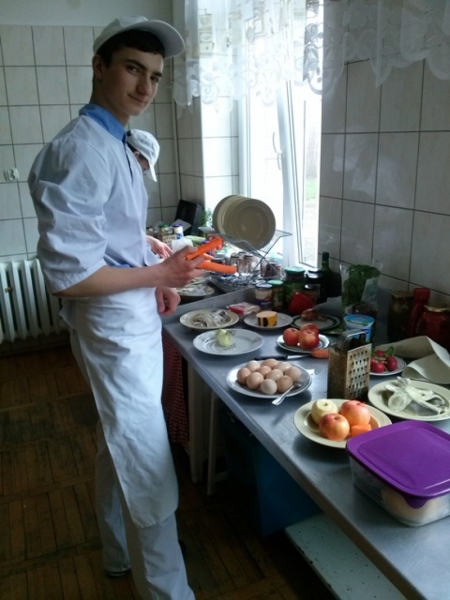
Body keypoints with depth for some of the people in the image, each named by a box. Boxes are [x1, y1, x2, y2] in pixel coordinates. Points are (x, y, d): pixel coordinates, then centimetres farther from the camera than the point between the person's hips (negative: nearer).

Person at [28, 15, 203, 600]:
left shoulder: (117, 146, 11)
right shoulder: (80, 150, -20)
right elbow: (69, 276, -25)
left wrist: (158, 281, 6)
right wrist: (160, 274, -16)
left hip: (133, 324, 10)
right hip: (116, 333, -10)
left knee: (119, 449, 24)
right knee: (150, 477, 2)